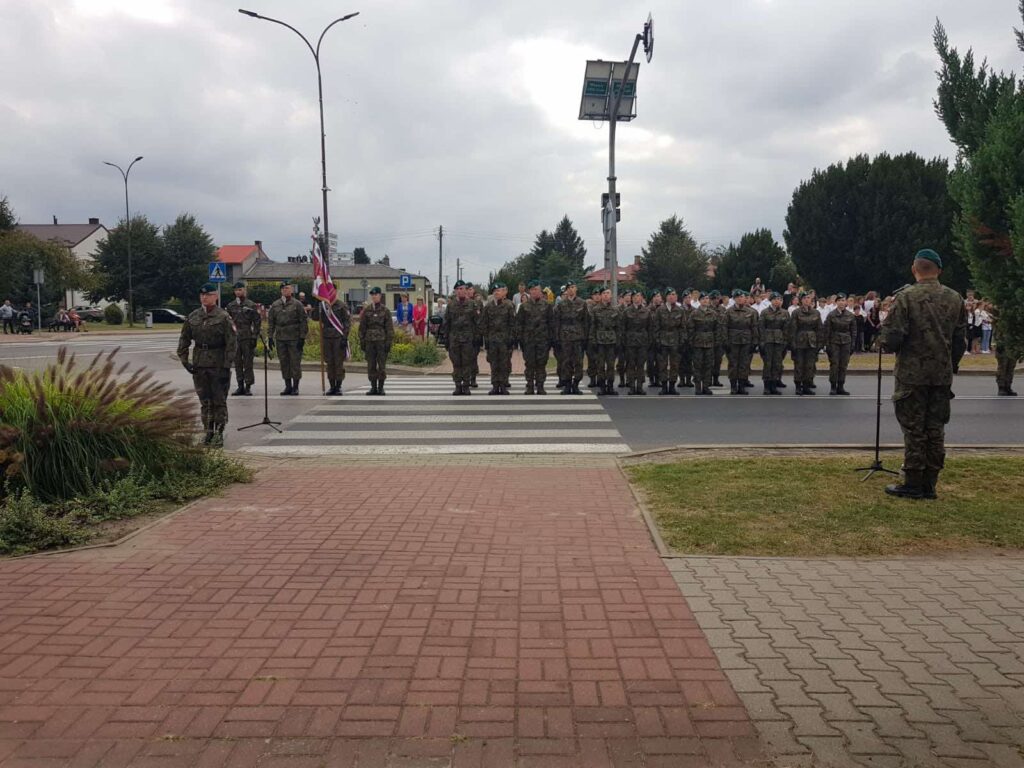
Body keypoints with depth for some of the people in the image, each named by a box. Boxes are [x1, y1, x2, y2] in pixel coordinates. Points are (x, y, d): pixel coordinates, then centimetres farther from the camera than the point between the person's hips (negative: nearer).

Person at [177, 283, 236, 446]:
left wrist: (227, 365, -15)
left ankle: (219, 434, 10)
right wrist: (184, 359, 3)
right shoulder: (193, 316, 8)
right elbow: (184, 339, 13)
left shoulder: (223, 317, -6)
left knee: (219, 401, 2)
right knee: (204, 401, 10)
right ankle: (208, 432, 19)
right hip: (199, 365, 4)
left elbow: (231, 343, -10)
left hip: (218, 365, -4)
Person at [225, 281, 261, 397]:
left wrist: (254, 337, -7)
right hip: (234, 338, 4)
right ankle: (240, 386, 12)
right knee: (237, 363, 6)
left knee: (248, 363, -3)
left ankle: (248, 386, 2)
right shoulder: (230, 306, 11)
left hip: (247, 338, -4)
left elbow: (257, 322, -1)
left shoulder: (251, 305, 1)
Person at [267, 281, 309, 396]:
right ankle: (288, 386, 15)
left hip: (294, 339, -4)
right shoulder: (275, 305, 10)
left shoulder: (297, 304, -1)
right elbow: (270, 322, 13)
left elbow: (304, 322, -3)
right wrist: (270, 337, 6)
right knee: (284, 363, 7)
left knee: (295, 362, -2)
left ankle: (295, 387, 6)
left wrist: (302, 338, -8)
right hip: (280, 339, 4)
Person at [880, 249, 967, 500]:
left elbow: (892, 339, -17)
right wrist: (952, 365, 19)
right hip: (943, 375, 5)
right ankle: (930, 484, 16)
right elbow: (960, 339, 8)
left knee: (914, 430, 2)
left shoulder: (906, 297, -13)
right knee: (936, 430, 11)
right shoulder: (955, 299, 4)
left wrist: (888, 345, 5)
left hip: (912, 374, -4)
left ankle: (913, 484, 7)